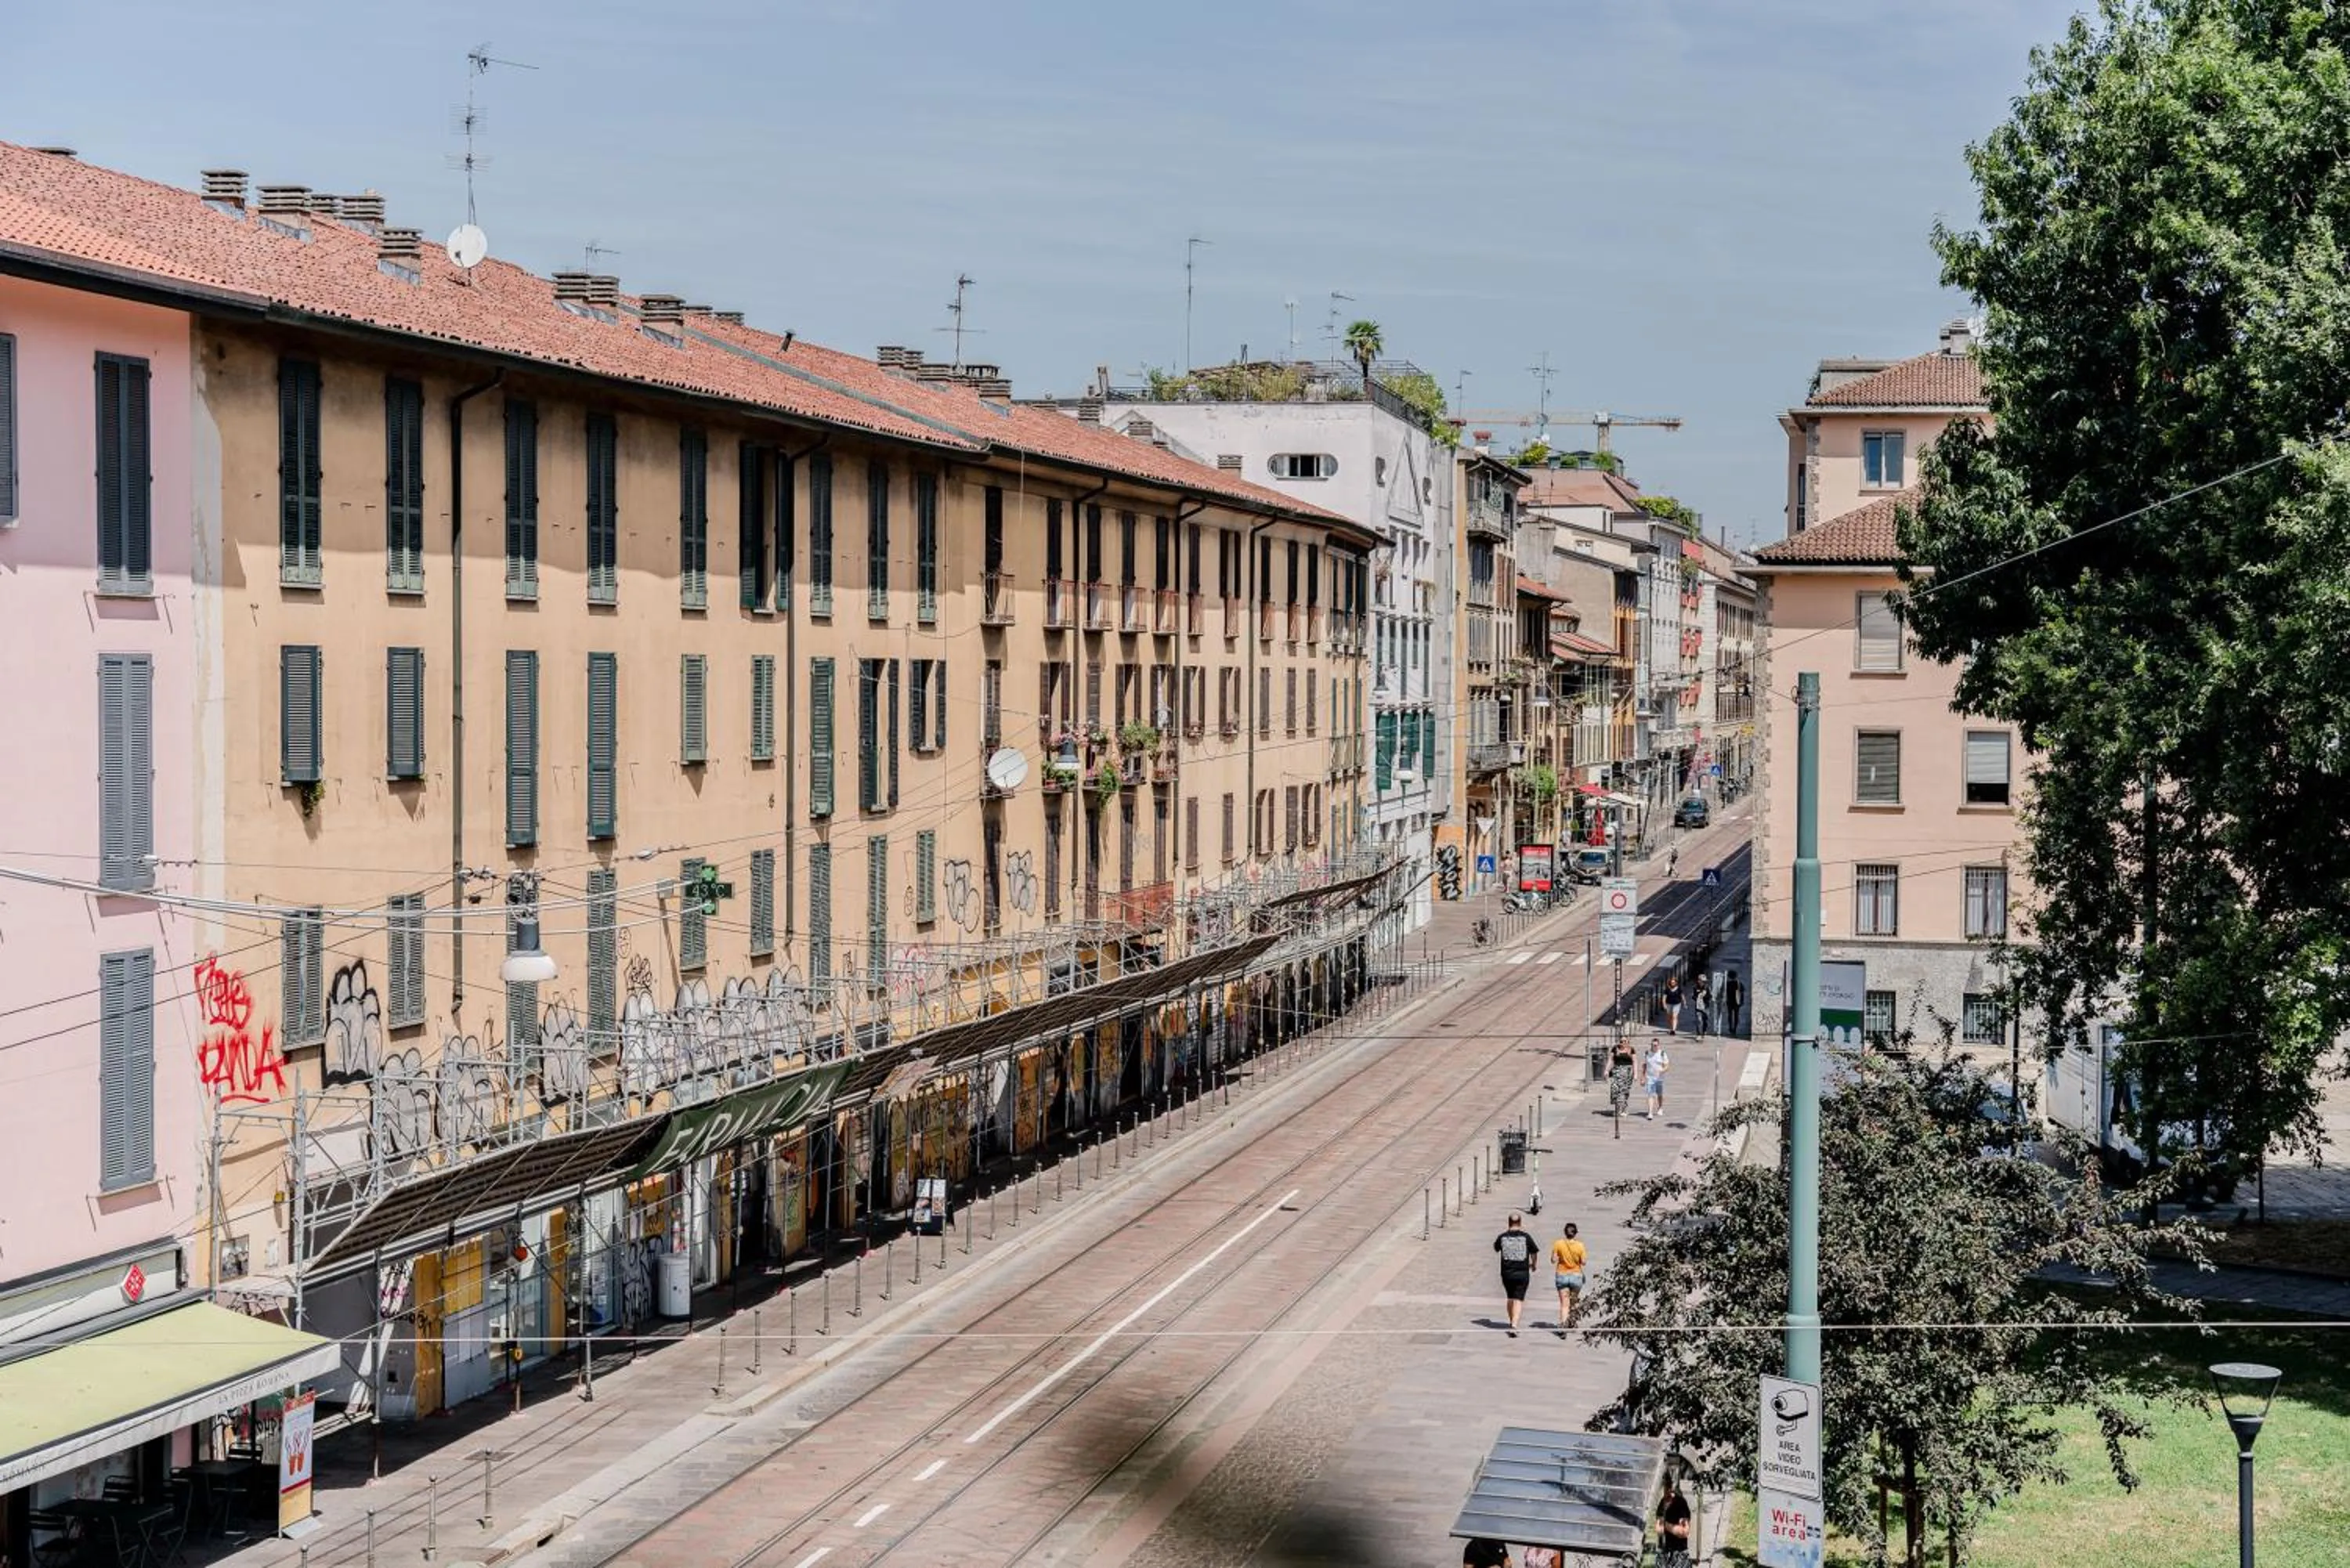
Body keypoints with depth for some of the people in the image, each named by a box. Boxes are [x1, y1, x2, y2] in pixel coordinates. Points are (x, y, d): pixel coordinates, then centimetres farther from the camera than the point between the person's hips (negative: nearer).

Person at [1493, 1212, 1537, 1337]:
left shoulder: (1502, 1237, -2)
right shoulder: (1526, 1237, -5)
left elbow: (1496, 1248, 17)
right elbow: (1533, 1253, 3)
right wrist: (1533, 1265, 24)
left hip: (1507, 1273, 2)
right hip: (1522, 1273, -2)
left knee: (1510, 1298, 20)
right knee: (1518, 1300, -3)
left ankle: (1512, 1323, 33)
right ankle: (1514, 1326, -17)